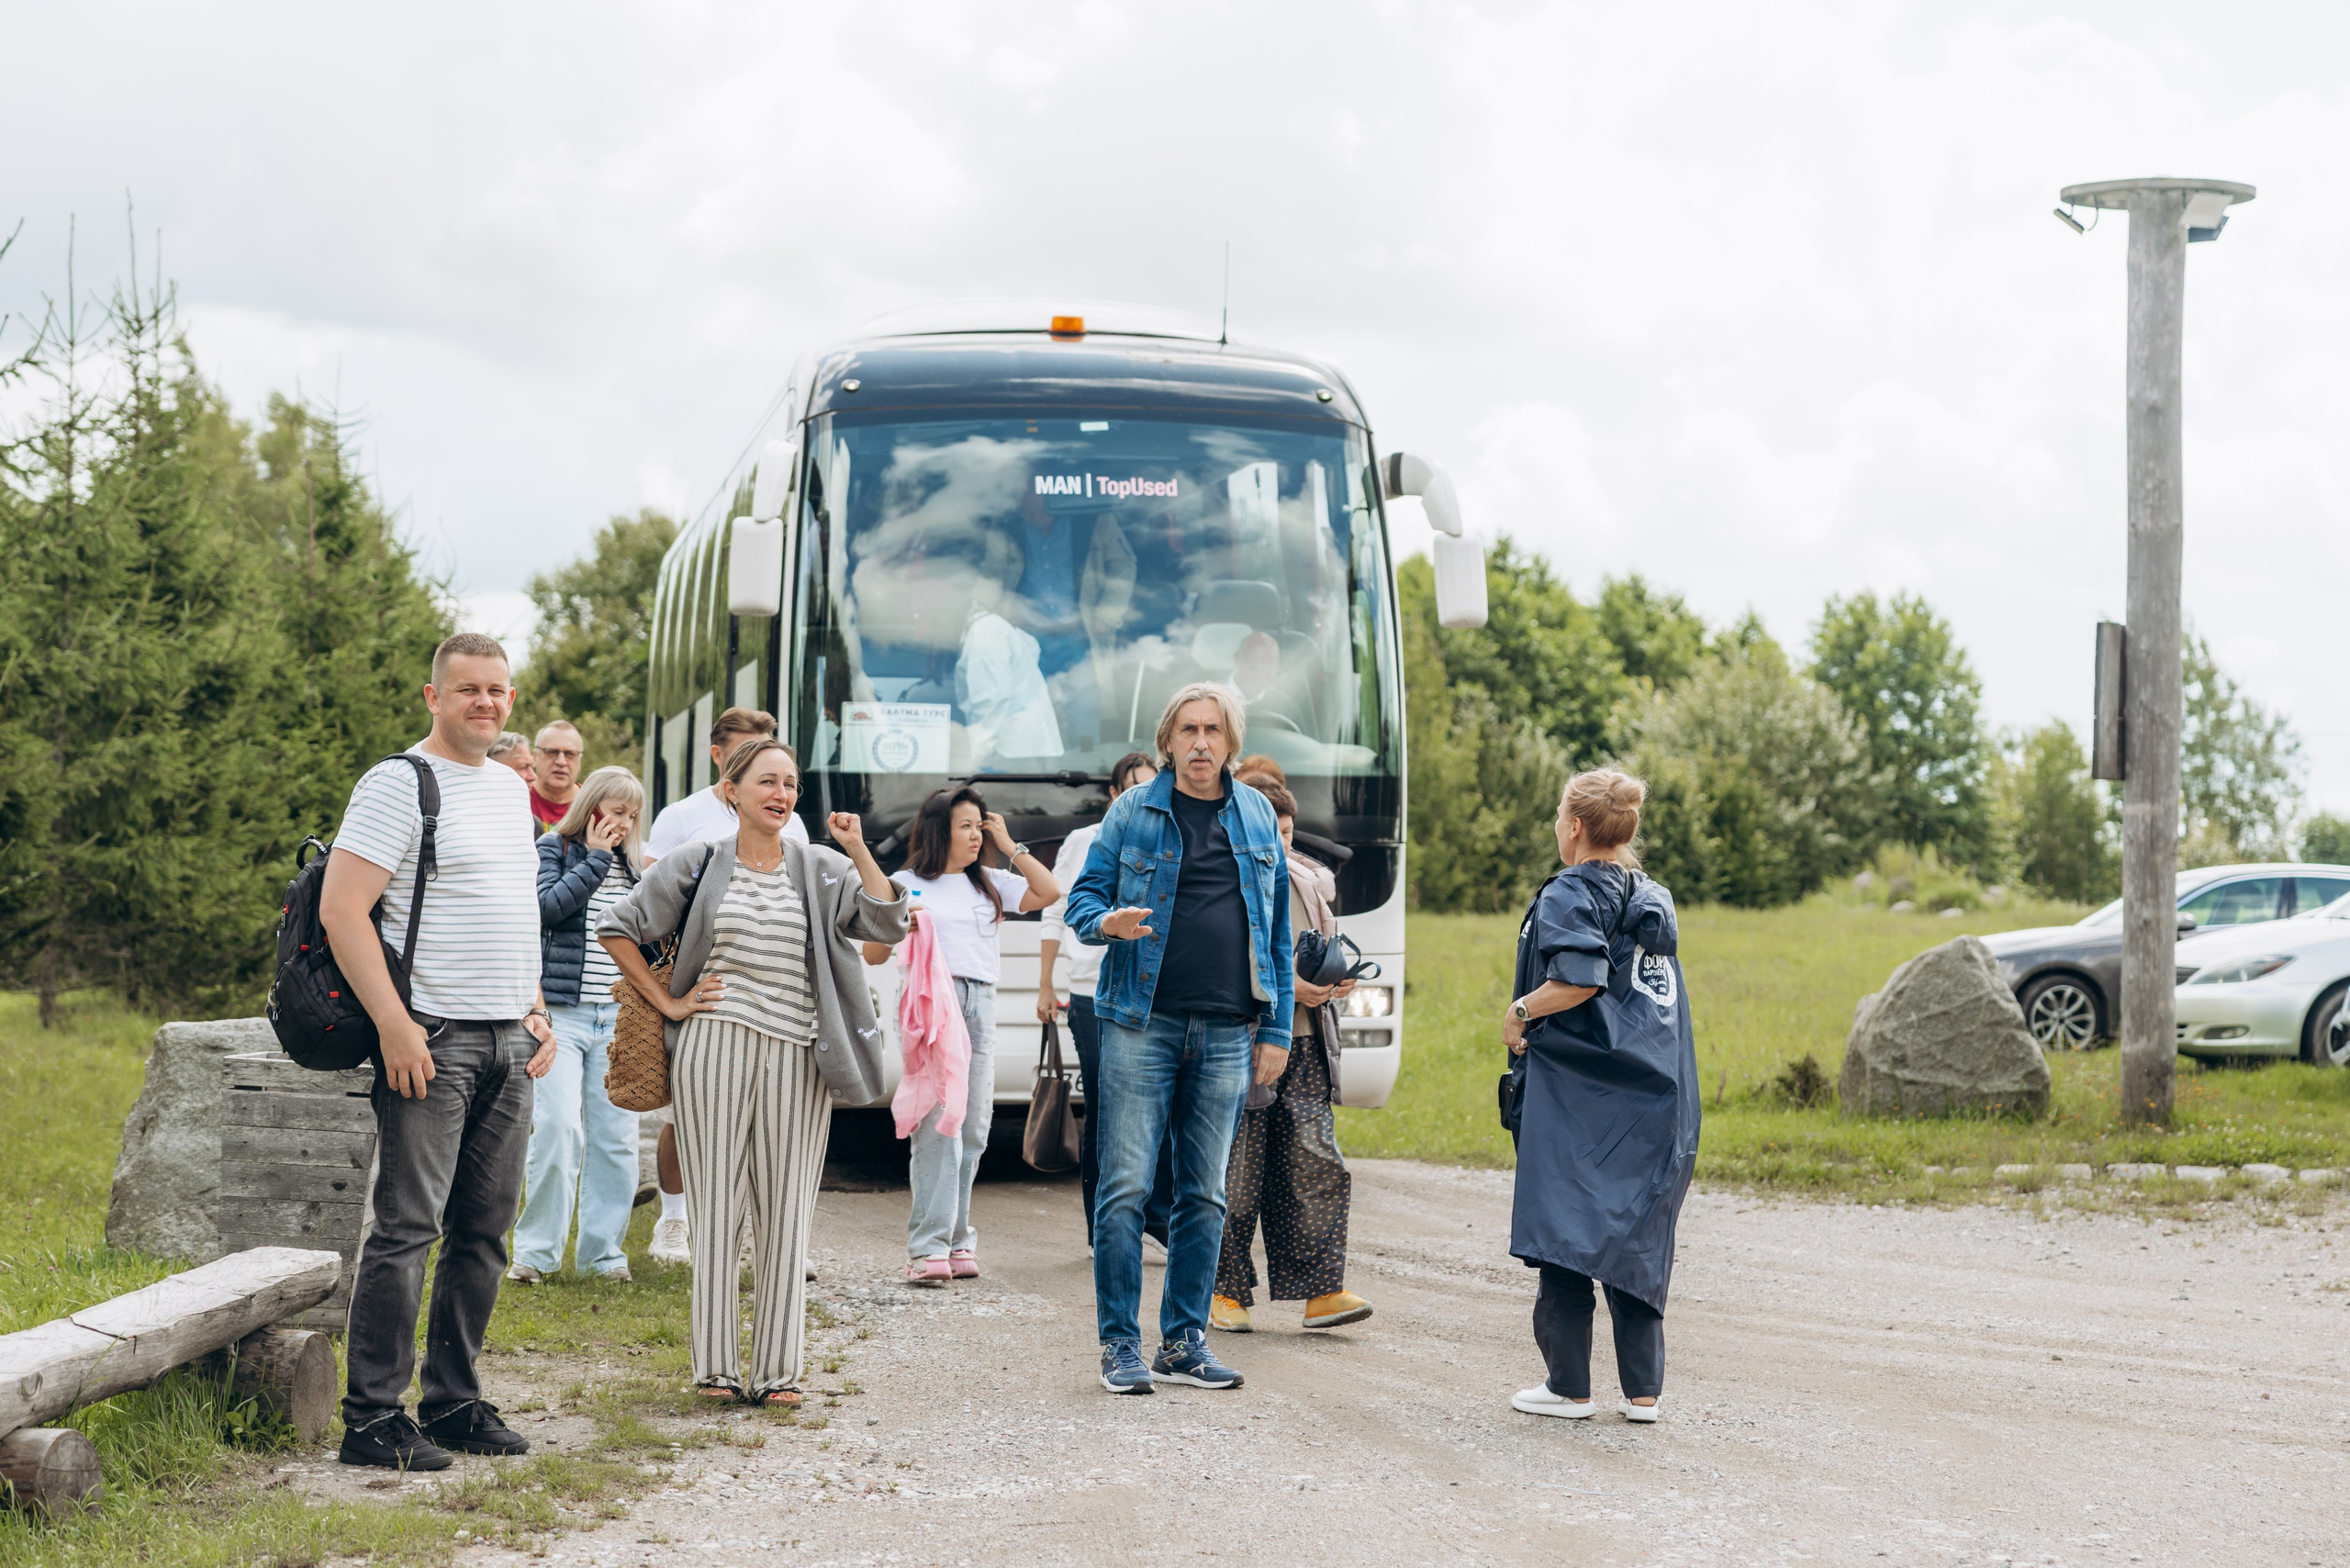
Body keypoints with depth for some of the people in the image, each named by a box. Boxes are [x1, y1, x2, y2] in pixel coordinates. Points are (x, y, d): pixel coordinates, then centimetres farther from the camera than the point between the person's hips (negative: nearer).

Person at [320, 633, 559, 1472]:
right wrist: (394, 1025, -19)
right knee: (408, 1227, -8)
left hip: (508, 1041, 8)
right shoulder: (399, 783, -8)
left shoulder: (511, 787, 17)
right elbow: (341, 910, -15)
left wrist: (535, 1009, 16)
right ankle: (372, 1418, -5)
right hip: (433, 1040, -8)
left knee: (484, 1228, 9)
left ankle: (454, 1403, 17)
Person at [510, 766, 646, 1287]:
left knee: (615, 1137, 3)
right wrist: (595, 859, -10)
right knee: (558, 1126, -14)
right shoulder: (553, 849, 3)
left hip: (617, 1018, 5)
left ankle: (602, 1250, 13)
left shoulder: (631, 864, 16)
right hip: (561, 1012, -5)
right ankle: (536, 1249, -3)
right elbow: (547, 907, -14)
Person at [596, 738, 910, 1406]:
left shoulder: (823, 870, 10)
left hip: (797, 1058, 1)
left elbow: (888, 925, -3)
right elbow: (617, 928, 10)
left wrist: (857, 850, -10)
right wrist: (668, 1003, 5)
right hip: (714, 1050, -1)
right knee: (718, 1207, -1)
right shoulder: (698, 867, 7)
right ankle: (716, 1368, 5)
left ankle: (777, 1370, 7)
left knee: (786, 1213, 2)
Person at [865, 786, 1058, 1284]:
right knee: (938, 1127, -14)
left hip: (980, 1005, 5)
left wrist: (1010, 846, 10)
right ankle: (928, 1248, -18)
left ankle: (957, 1240, 9)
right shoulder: (906, 885, 6)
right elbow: (873, 956, 6)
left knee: (973, 1130, 2)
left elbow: (1048, 892, 9)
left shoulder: (990, 884, 18)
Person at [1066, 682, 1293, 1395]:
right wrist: (1105, 922, -20)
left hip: (1225, 1034, 3)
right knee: (1126, 1187, -5)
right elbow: (1083, 896, 4)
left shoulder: (1257, 816, 11)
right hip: (1141, 1023, -3)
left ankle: (1184, 1342, 14)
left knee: (1204, 1194, 7)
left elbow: (1277, 929, 13)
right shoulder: (1131, 813, 3)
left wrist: (1276, 1029, 8)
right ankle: (1120, 1344, 1)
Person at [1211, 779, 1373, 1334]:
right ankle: (1226, 1291, 12)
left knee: (1318, 1165, -4)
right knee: (1237, 1177, 0)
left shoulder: (1308, 882, 16)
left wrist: (1335, 979, 3)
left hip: (1304, 1044, 5)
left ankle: (1322, 1290, -2)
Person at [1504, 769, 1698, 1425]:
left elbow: (1580, 980, -23)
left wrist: (1520, 1013, -10)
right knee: (1634, 1235, 9)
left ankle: (1568, 1385, 2)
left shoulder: (1570, 895, -9)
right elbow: (1660, 992, 15)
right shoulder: (1655, 901, 15)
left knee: (1565, 1228, 0)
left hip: (1576, 1091, -7)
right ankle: (1643, 1389, 9)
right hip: (1652, 1092, 7)